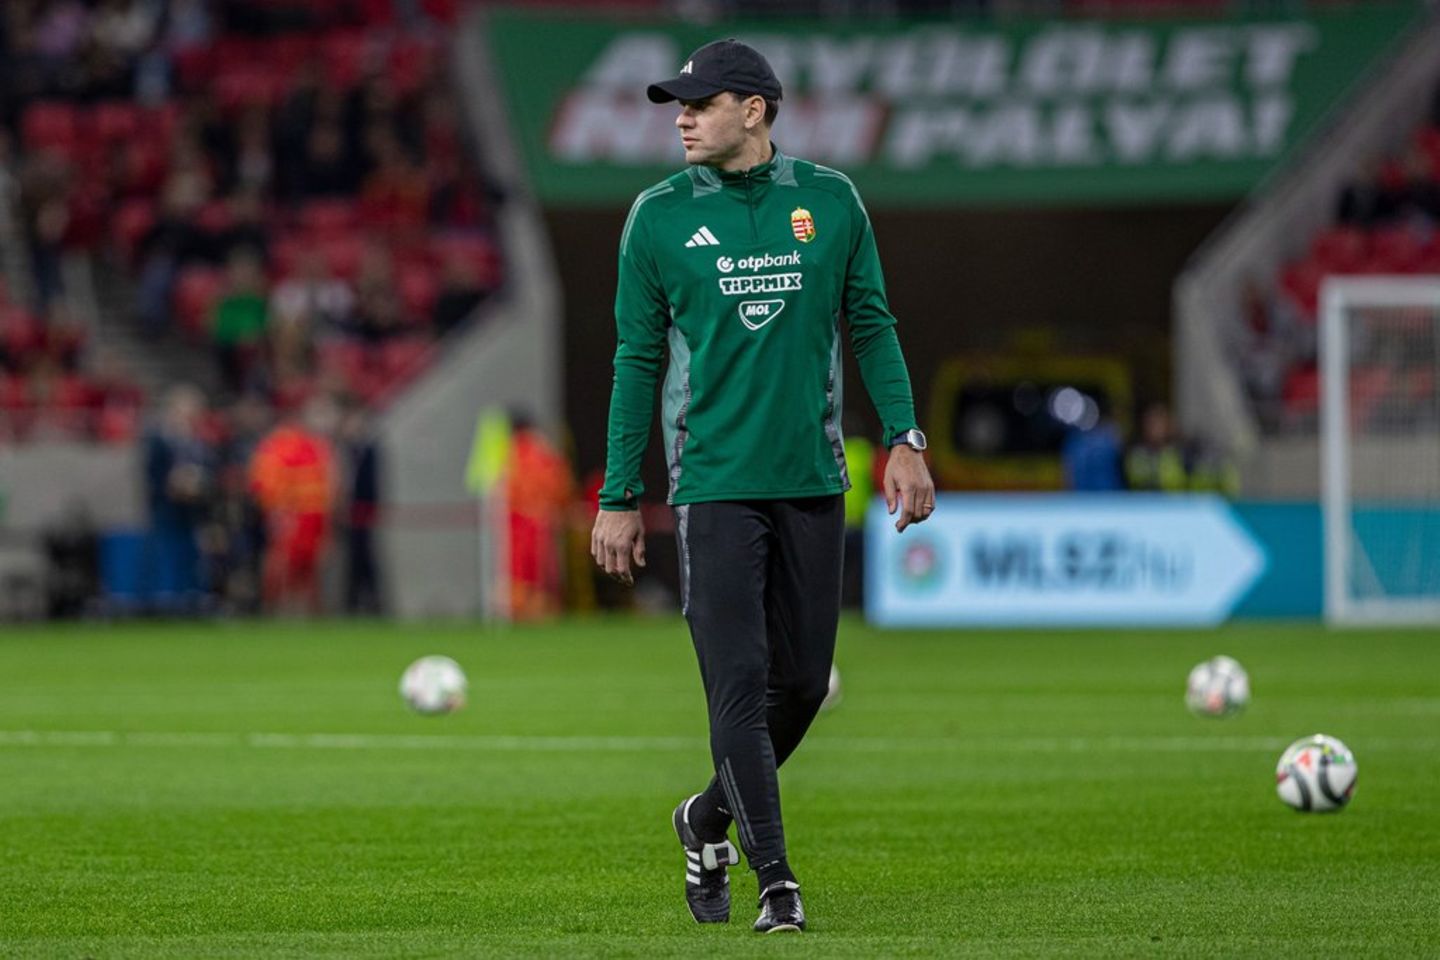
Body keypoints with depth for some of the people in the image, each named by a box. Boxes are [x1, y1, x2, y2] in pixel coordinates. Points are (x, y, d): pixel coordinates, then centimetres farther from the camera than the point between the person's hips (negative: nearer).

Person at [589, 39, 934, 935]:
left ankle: (710, 818, 30)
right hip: (715, 484, -2)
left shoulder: (831, 200, 5)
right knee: (740, 684, -9)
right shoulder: (660, 216, 1)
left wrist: (905, 439, -1)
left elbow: (873, 325, 11)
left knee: (803, 683, 7)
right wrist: (620, 499, 2)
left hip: (814, 482, 2)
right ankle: (776, 881, -6)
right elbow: (638, 360, 4)